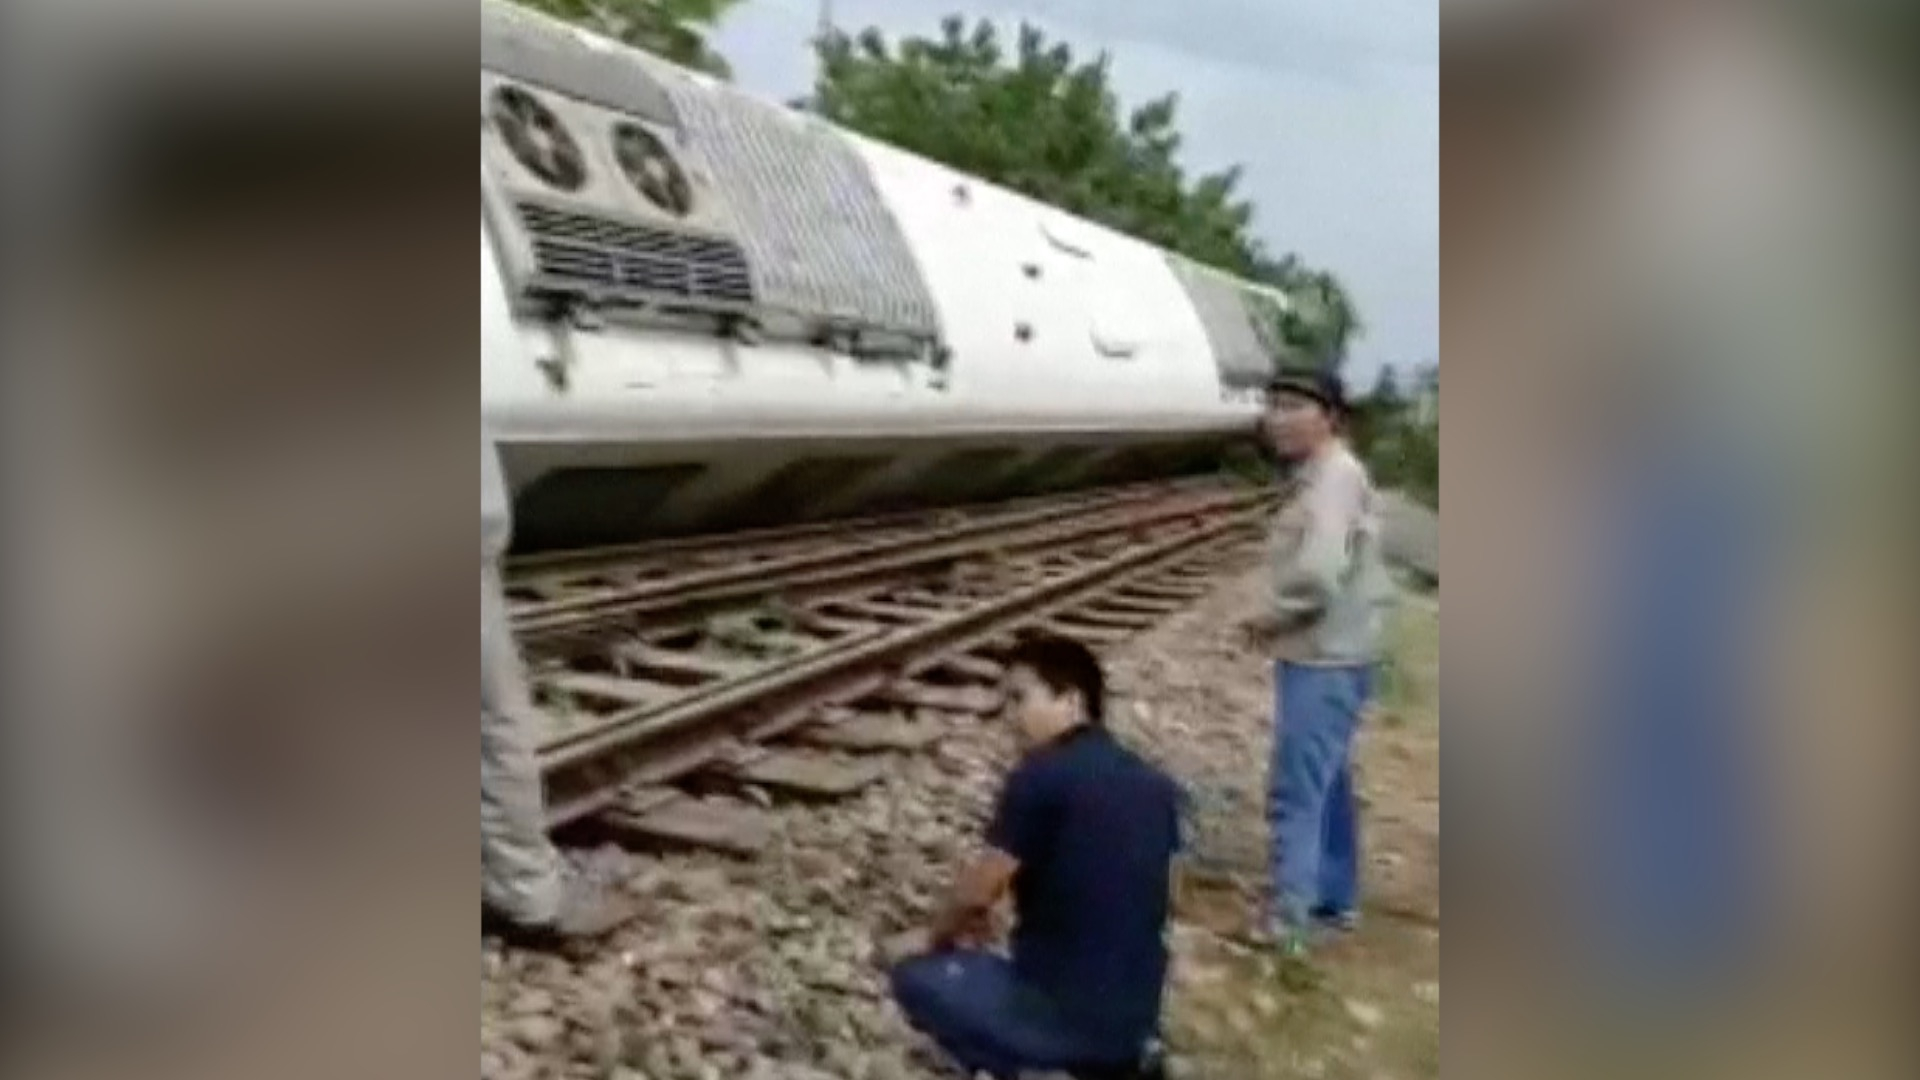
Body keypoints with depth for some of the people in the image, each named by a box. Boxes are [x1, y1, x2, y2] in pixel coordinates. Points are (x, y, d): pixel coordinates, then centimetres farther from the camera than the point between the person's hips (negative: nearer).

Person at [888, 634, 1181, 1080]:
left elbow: (975, 893, -9)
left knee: (916, 979, 14)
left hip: (1062, 1012, -6)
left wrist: (940, 938, 14)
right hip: (1138, 1014, 7)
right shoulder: (1155, 785, 5)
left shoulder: (1040, 776, -16)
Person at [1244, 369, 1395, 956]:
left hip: (1324, 660, -11)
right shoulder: (1317, 475, 13)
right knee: (1327, 783, 19)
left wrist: (1273, 619, -14)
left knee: (1295, 789, -7)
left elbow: (1318, 575, -30)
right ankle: (1336, 899, 31)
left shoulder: (1334, 476, -19)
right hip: (1322, 655, 11)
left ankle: (1289, 916, -1)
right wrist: (1283, 621, 5)